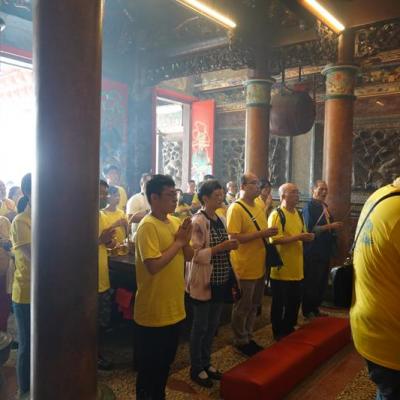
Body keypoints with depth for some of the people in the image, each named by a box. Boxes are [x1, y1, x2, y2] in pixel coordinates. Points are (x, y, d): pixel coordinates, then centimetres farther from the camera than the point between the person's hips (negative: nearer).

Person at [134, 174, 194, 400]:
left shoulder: (175, 222, 6)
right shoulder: (148, 226, -19)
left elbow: (189, 257, 10)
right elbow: (154, 266, -28)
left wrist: (186, 241, -11)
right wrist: (178, 242, -19)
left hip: (174, 308, 8)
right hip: (154, 311, -8)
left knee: (166, 361, 23)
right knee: (149, 365, 10)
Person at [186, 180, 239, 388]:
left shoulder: (221, 220, 9)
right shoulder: (197, 222, -16)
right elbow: (195, 254, -21)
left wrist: (231, 246, 4)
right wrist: (220, 247, -24)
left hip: (220, 280, 8)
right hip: (203, 282, -8)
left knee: (213, 325, 18)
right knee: (200, 326, 7)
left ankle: (206, 362, 35)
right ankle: (196, 368, 24)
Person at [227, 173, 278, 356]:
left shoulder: (259, 208, 11)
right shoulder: (236, 208, -15)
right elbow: (233, 238, -23)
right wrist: (261, 234, -24)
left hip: (259, 267, 8)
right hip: (244, 268, -8)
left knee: (253, 306, 19)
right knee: (242, 307, 7)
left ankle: (248, 337, 34)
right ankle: (241, 341, 23)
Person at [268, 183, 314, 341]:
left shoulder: (298, 214, 12)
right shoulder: (276, 215, -14)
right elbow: (274, 239, -24)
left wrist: (307, 237, -2)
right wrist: (297, 237, -25)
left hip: (296, 267, 8)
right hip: (281, 268, -8)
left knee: (295, 300, 18)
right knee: (279, 302, 6)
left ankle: (289, 328, 34)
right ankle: (278, 332, 21)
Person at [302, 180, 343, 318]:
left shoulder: (325, 207, 15)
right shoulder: (309, 207, -11)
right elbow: (310, 229, -20)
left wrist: (335, 227, 6)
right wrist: (330, 226, -21)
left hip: (324, 251, 9)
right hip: (313, 252, -9)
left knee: (322, 282, 15)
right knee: (311, 283, 0)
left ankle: (315, 308, 27)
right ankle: (307, 311, 13)